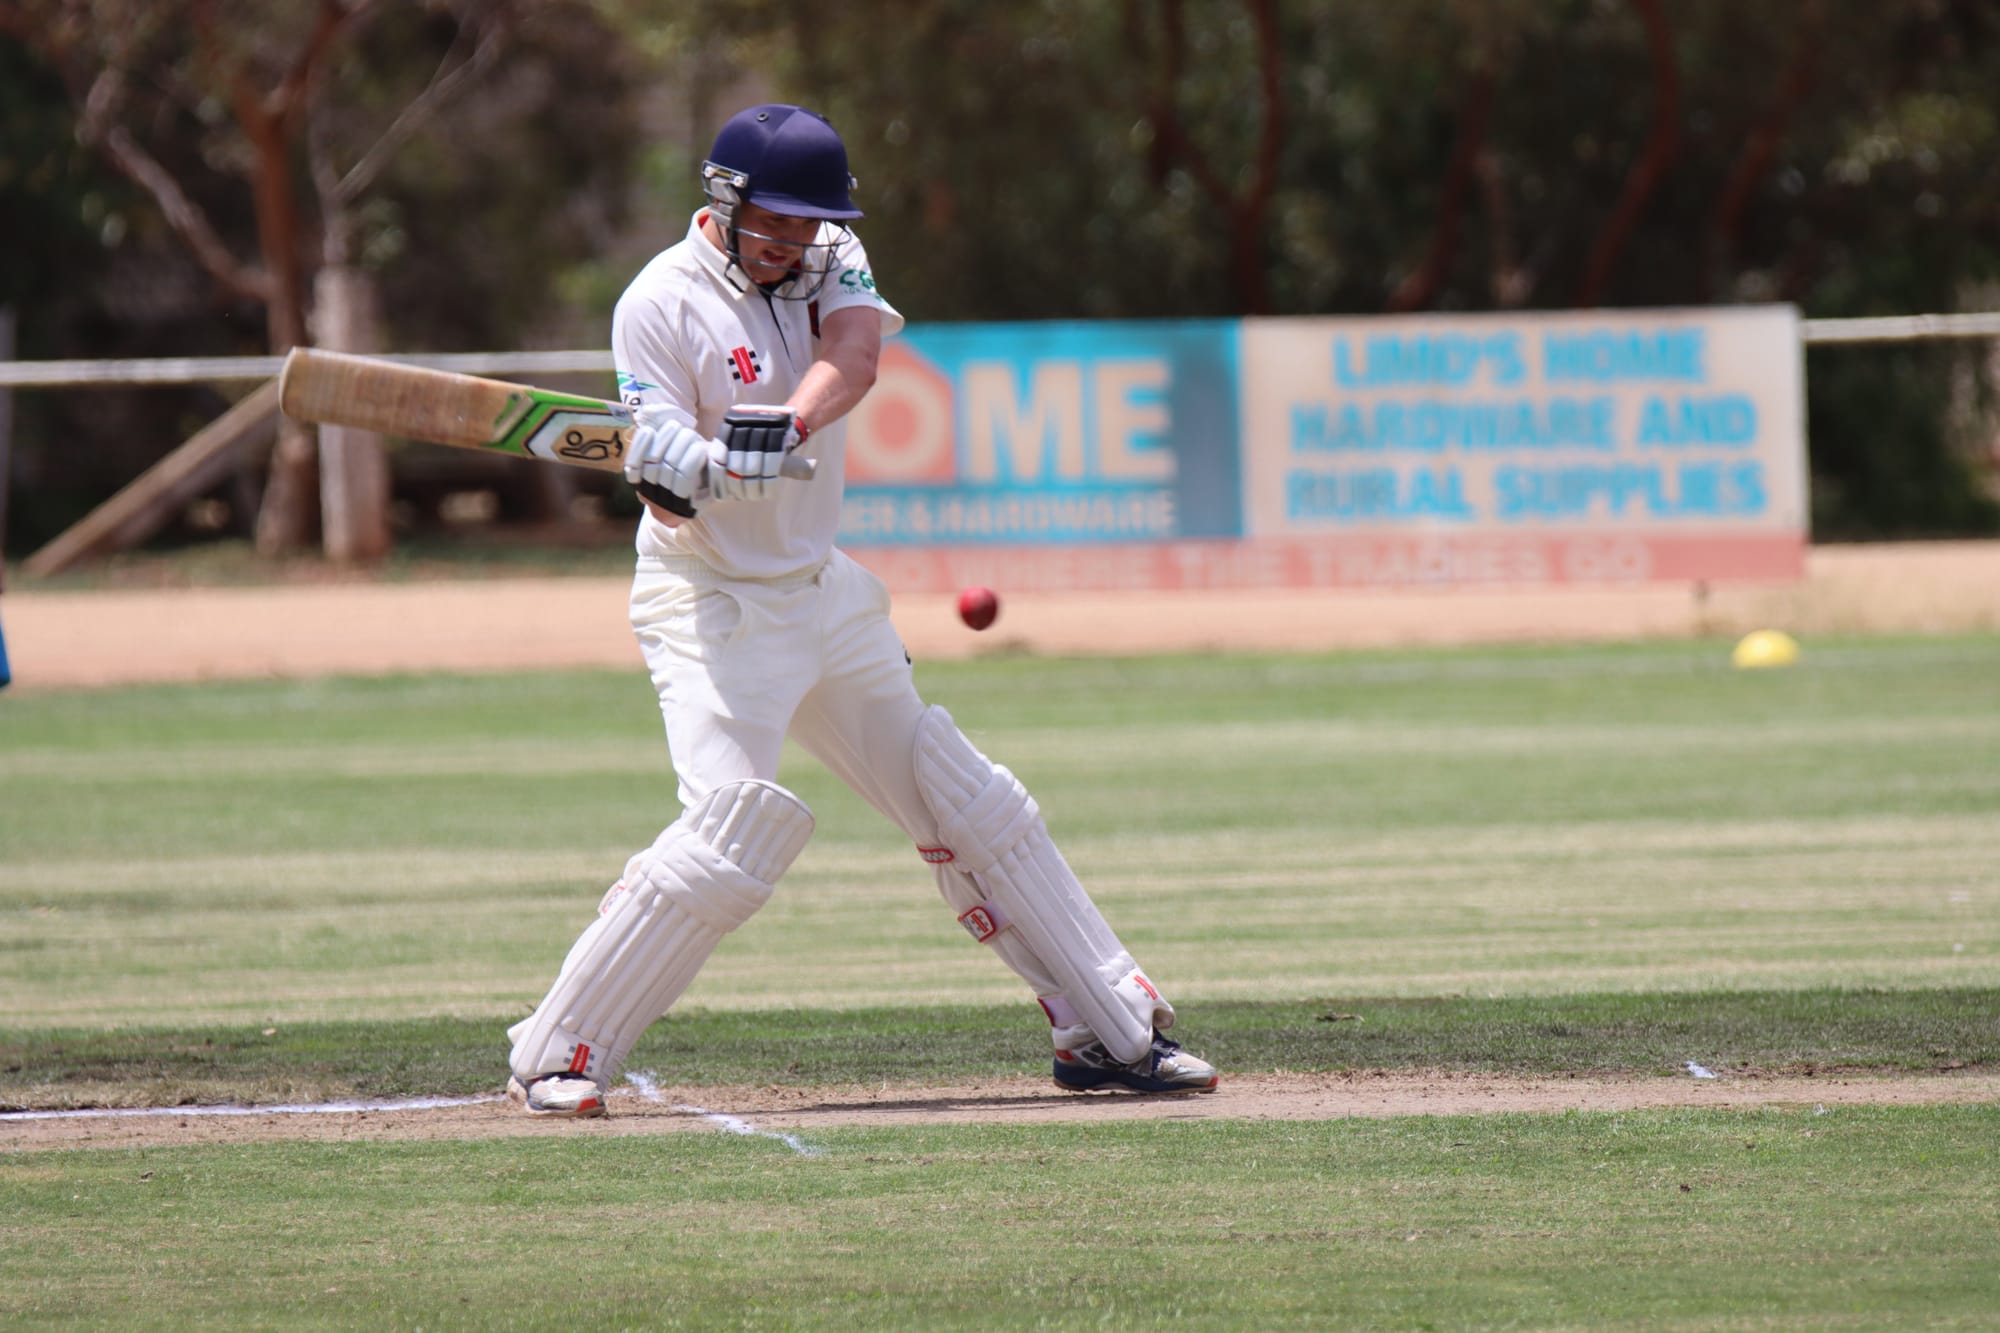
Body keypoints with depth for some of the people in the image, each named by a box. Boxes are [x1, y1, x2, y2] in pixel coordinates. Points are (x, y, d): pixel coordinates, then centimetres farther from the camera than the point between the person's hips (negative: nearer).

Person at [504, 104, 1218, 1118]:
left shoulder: (832, 265, 2)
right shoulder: (662, 304, -14)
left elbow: (852, 356, -21)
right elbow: (668, 499, -19)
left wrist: (789, 425, -41)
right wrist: (678, 477, -43)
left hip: (826, 594, 7)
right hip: (712, 606, -7)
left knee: (974, 807, 10)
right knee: (732, 830, -23)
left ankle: (1109, 1031, 20)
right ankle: (553, 1057, -14)